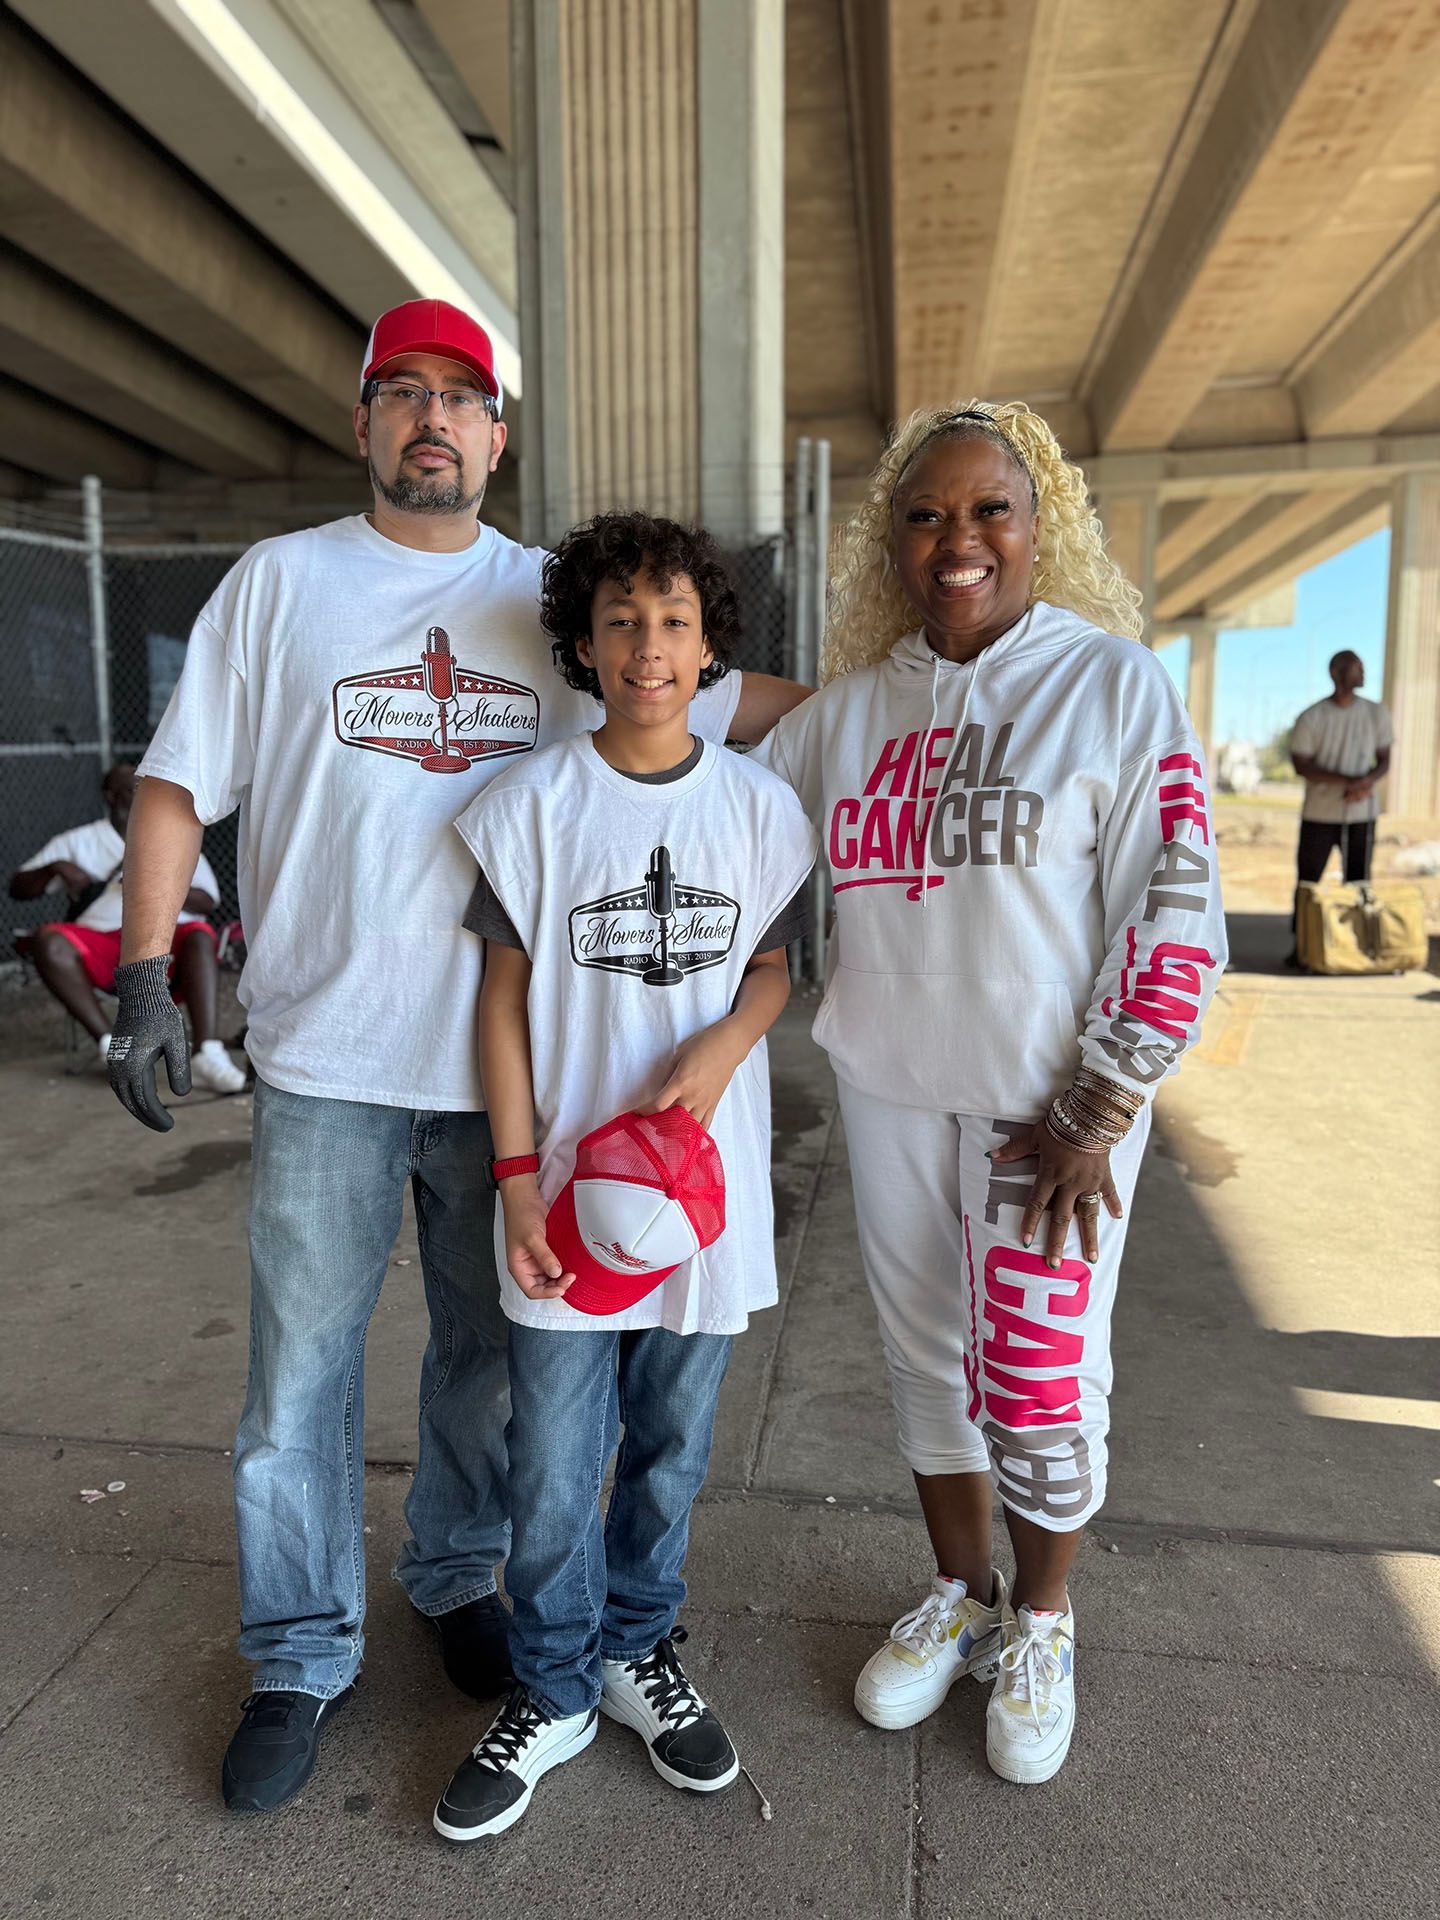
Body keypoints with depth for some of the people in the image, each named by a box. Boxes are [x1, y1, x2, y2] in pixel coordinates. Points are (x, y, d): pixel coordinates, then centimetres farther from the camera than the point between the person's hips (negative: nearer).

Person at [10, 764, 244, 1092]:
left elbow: (208, 901, 7)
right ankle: (109, 1044, -32)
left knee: (200, 936, -34)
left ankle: (207, 1054, -45)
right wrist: (56, 867, -3)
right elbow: (18, 888, 17)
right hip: (99, 943, 1)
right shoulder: (78, 841, 20)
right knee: (48, 940, -29)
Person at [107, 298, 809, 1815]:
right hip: (327, 1059, -1)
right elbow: (179, 785, 4)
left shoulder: (557, 599, 9)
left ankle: (456, 1577, 39)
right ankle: (302, 1658, 29)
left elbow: (724, 700, 12)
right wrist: (144, 976, -5)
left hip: (507, 1054, 2)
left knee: (491, 1355, 15)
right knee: (300, 1376, 8)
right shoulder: (279, 581, 6)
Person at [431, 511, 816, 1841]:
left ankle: (638, 1653, 40)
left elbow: (776, 963, 8)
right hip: (567, 1179, -1)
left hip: (707, 1176, 2)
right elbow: (505, 996, -2)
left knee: (673, 1446, 16)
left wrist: (718, 1050, -14)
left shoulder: (761, 805, 0)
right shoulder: (533, 803, -4)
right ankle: (554, 1695, 31)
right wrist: (518, 1176, -7)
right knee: (553, 1466, 8)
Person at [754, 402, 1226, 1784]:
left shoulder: (1113, 683, -6)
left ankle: (1041, 1623, 34)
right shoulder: (849, 709, 6)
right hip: (888, 1096, 4)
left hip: (1050, 1101, -4)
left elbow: (1177, 915, -10)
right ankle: (959, 1595, 39)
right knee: (927, 1355, 15)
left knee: (1042, 1378, 6)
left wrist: (1093, 1119, -13)